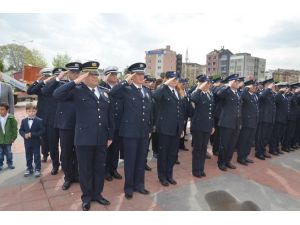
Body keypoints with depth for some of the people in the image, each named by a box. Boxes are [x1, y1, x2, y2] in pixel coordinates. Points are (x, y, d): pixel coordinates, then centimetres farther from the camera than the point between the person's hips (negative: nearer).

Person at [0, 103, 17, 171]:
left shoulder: (11, 118, -9)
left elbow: (15, 128, -4)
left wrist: (13, 137, -5)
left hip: (8, 139, -1)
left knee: (8, 153, 13)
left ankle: (10, 163, 28)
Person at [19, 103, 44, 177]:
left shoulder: (39, 121, -11)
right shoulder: (23, 121, 2)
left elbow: (42, 131, -15)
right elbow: (21, 130, 5)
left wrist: (32, 134, -23)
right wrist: (24, 135, -16)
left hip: (36, 142, -4)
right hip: (27, 142, 4)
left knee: (37, 157, 5)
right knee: (28, 157, 15)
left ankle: (37, 169, 16)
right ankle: (29, 169, 29)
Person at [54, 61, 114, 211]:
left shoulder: (104, 91, 8)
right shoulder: (77, 91, -4)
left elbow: (110, 115, 9)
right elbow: (57, 95, -19)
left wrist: (110, 136, 8)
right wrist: (76, 81, -21)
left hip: (102, 138, 4)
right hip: (84, 138, -4)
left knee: (99, 168, 16)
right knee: (85, 170, 11)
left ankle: (97, 194, 35)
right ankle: (86, 197, 30)